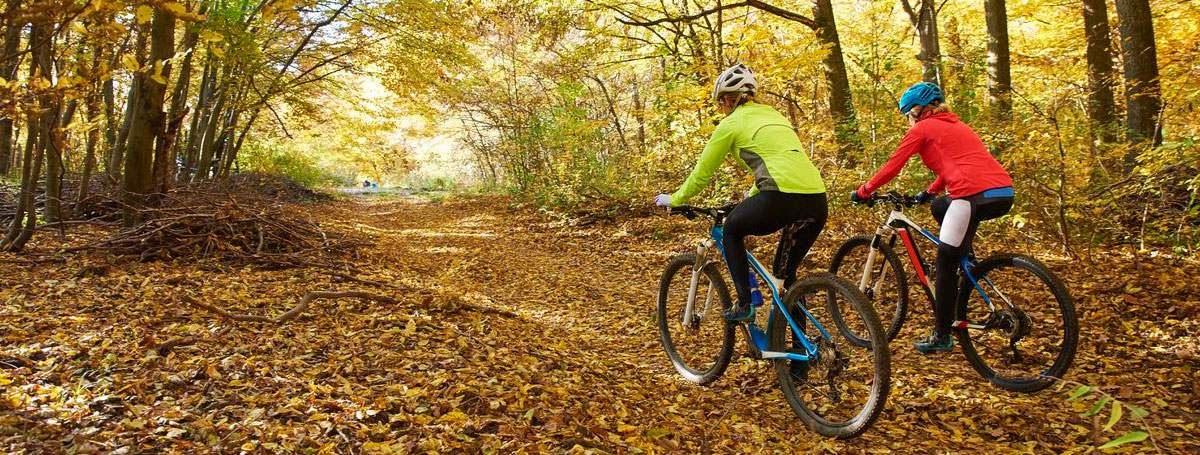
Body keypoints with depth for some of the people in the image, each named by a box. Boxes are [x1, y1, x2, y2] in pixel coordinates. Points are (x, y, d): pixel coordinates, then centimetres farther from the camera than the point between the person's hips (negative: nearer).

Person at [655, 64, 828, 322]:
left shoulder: (731, 124, 9)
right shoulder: (774, 116, 29)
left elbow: (702, 174, 14)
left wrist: (673, 199, 29)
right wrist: (749, 198, 55)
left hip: (781, 198, -6)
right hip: (817, 203, 6)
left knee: (732, 229, 23)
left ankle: (744, 304, 16)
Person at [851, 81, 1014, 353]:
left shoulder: (922, 128, 7)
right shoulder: (955, 125, 29)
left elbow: (892, 168, 6)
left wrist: (863, 192, 17)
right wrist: (928, 193, 51)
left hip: (975, 195, -8)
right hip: (1005, 194, 8)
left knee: (945, 265, 2)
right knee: (939, 207, 33)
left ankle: (941, 336, 8)